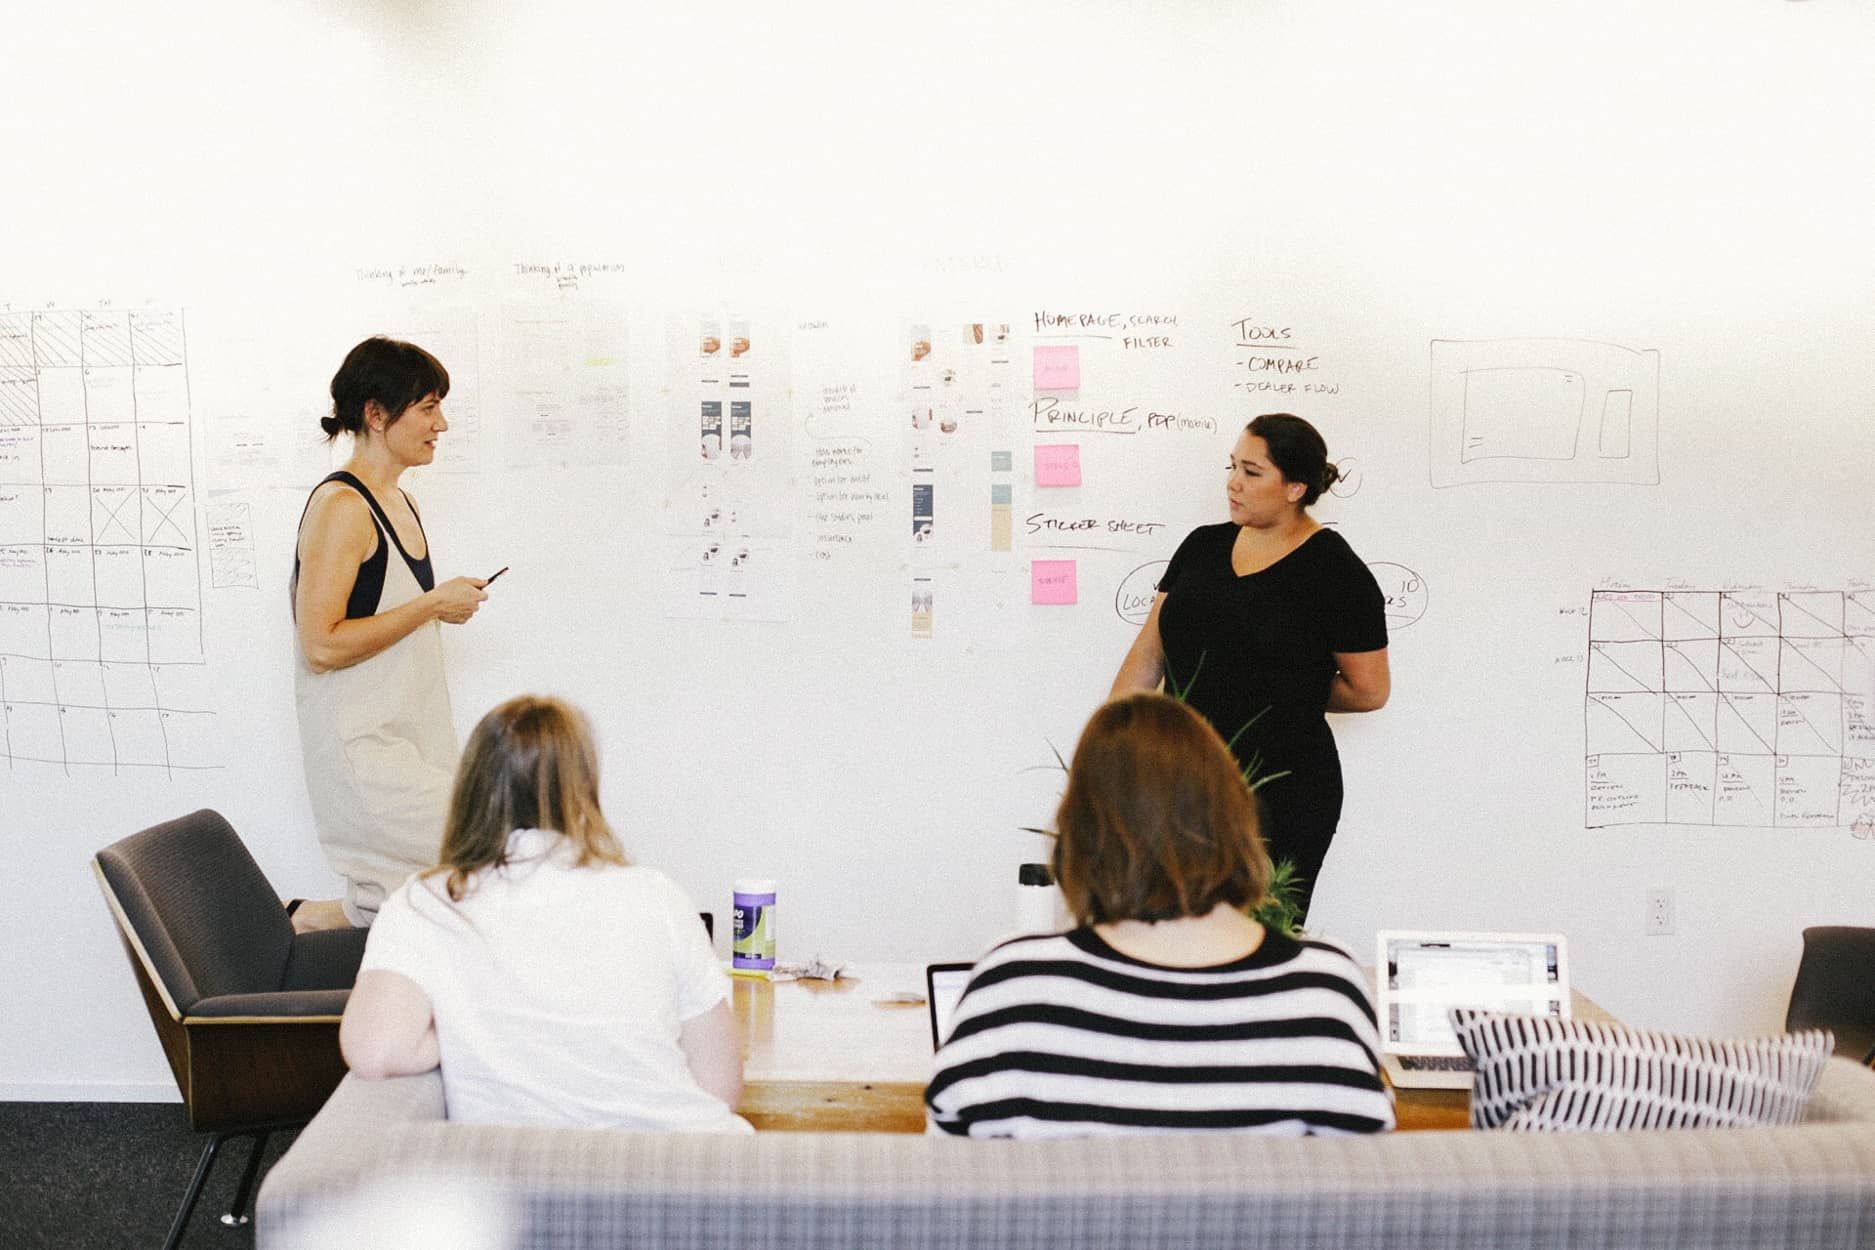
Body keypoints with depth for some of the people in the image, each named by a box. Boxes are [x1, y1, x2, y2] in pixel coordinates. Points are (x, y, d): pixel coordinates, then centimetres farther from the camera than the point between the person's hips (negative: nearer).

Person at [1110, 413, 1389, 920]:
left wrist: (1295, 692, 6)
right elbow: (1150, 652, 8)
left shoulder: (1336, 571, -7)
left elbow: (1369, 691, -1)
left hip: (1281, 798, -4)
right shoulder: (1203, 546, 8)